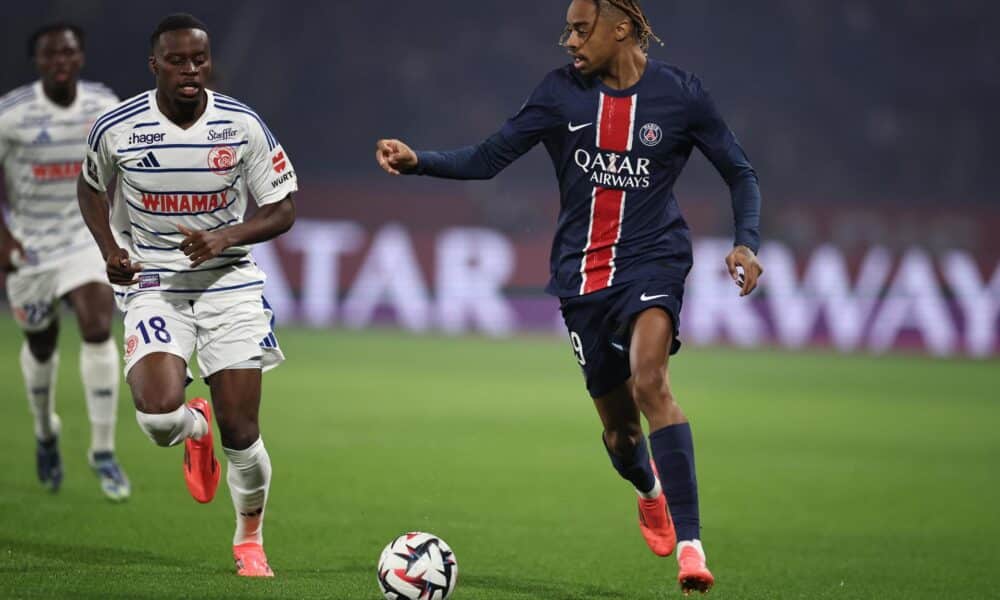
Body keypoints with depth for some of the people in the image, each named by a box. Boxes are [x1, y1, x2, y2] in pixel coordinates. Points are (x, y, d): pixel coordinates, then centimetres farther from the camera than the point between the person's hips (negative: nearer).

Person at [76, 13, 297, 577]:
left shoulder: (243, 124, -8)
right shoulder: (116, 128, -8)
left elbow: (282, 210, 0)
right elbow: (90, 189, 13)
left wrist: (226, 238, -17)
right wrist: (111, 250, -4)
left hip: (230, 282, 1)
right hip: (152, 284, 0)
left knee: (241, 432, -3)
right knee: (159, 413, -24)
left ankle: (250, 540, 24)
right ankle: (195, 430, 16)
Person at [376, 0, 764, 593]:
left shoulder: (680, 93, -4)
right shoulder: (562, 92, 1)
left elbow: (741, 172, 5)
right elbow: (488, 158, 1)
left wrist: (747, 242, -11)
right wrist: (418, 161, -14)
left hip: (652, 260, -3)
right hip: (582, 271, 3)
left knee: (649, 378, -30)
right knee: (620, 428, 8)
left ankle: (690, 545, -31)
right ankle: (650, 491, 47)